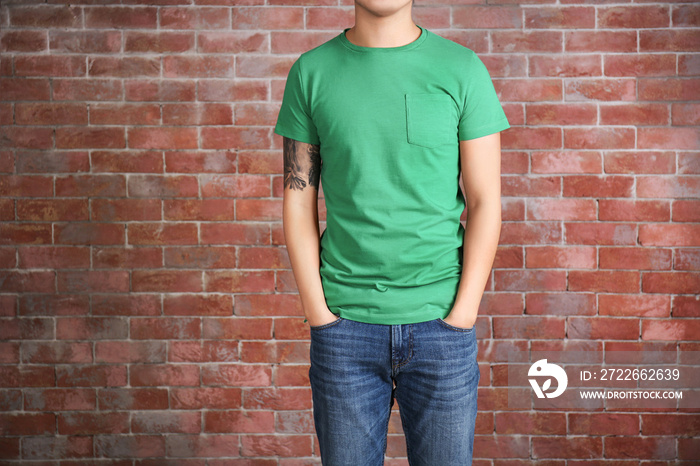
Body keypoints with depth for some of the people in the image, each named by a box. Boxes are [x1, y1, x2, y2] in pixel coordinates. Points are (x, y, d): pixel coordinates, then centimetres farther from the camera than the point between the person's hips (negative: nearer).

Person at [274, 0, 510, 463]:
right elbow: (299, 201, 4)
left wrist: (461, 314, -6)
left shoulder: (462, 69, 0)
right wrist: (319, 312, -3)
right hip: (344, 323, 1)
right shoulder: (311, 72, 3)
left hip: (441, 321, 0)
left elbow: (485, 203, 0)